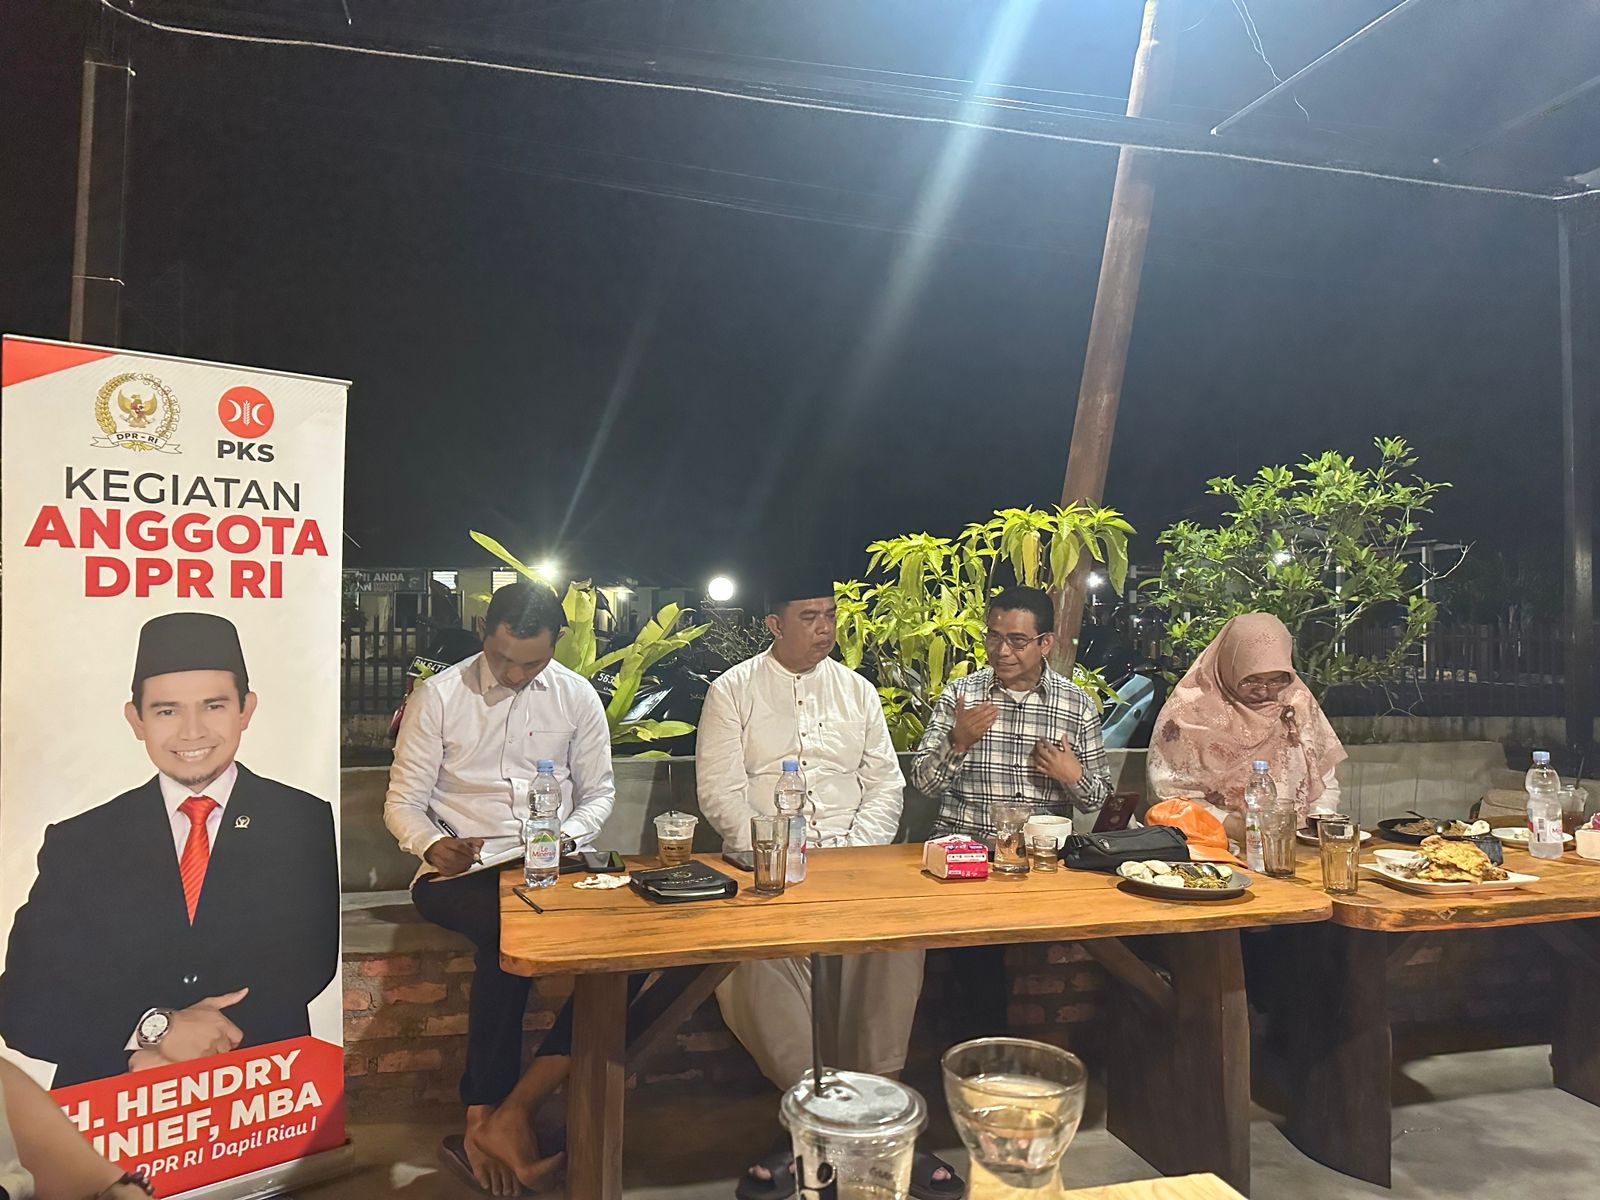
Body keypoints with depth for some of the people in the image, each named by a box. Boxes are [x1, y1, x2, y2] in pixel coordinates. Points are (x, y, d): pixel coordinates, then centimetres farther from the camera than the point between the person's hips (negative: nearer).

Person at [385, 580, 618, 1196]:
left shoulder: (578, 697, 7)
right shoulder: (438, 696, 1)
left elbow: (598, 791, 13)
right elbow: (402, 802, 3)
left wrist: (568, 836, -8)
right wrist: (432, 845, -18)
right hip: (461, 871, -2)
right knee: (510, 927, -37)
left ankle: (495, 1120, -22)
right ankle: (490, 1123, -22)